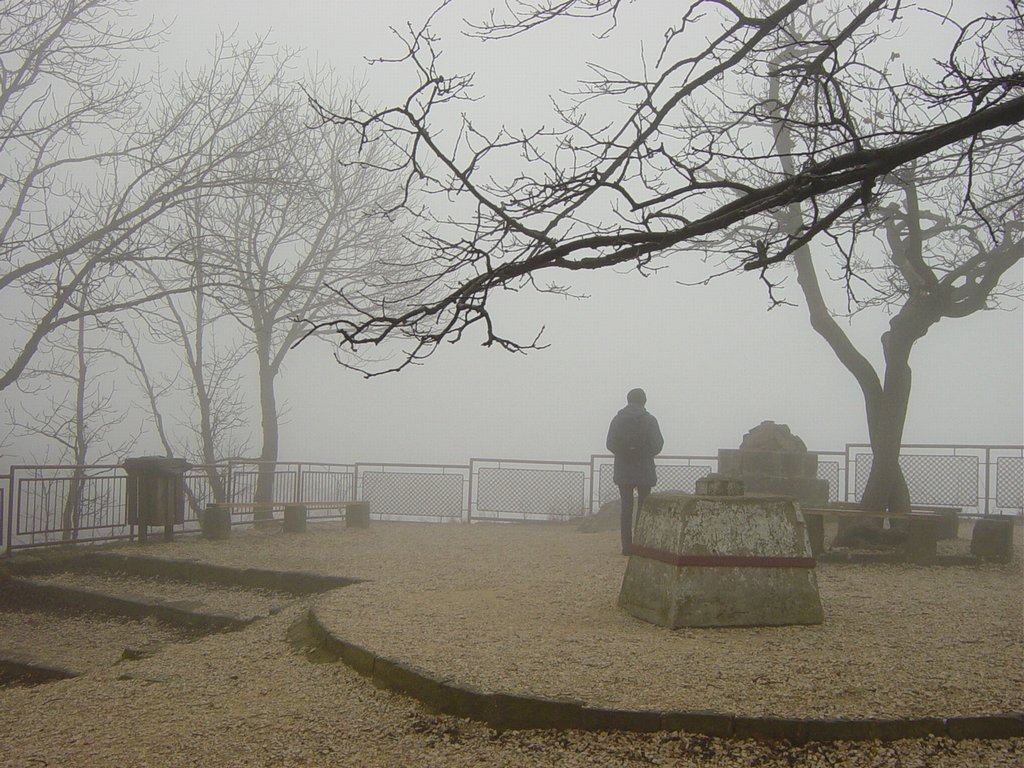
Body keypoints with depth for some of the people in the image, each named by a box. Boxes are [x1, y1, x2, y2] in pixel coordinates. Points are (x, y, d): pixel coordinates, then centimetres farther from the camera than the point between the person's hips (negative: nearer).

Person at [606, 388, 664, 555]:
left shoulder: (617, 419, 0)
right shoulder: (649, 420, -6)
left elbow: (609, 444, 0)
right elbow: (657, 445, -6)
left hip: (623, 470, 2)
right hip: (644, 470, -2)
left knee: (626, 507, 6)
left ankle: (627, 546, 2)